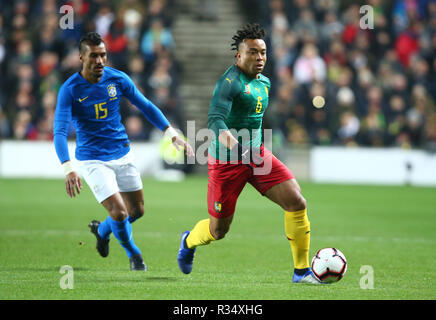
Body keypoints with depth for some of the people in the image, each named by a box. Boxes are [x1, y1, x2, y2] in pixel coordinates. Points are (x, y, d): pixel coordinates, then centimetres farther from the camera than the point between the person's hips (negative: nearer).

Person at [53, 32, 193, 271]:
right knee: (119, 212, -14)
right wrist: (68, 168, -36)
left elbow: (145, 106, 8)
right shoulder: (69, 90, -16)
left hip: (123, 154, 5)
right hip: (93, 160, -5)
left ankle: (102, 230, 42)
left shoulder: (117, 79, -5)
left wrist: (171, 133, 0)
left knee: (137, 211, 11)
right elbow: (60, 132, -22)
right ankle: (133, 254, 16)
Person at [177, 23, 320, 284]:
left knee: (297, 202, -13)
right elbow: (215, 120, -31)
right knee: (218, 230, 6)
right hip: (227, 162, -7)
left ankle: (302, 271, -4)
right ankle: (189, 241, 42)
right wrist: (231, 142, -49)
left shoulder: (264, 82, 9)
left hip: (257, 155, 7)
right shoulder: (230, 82, -18)